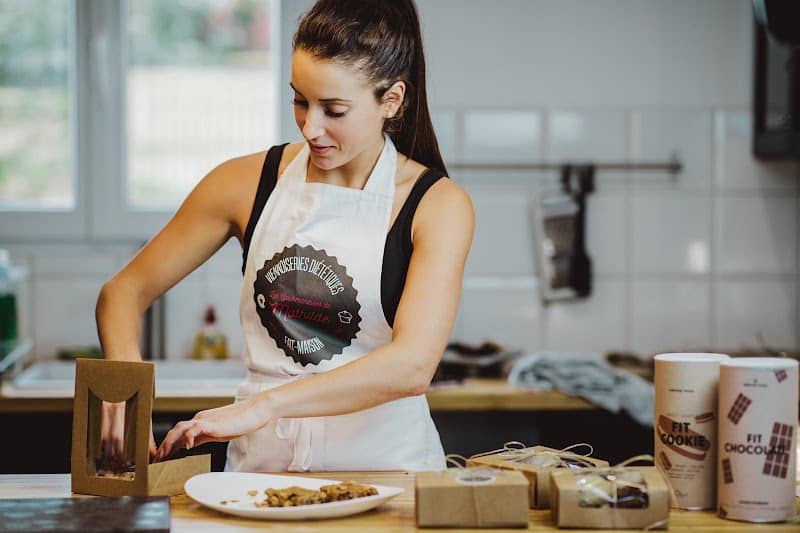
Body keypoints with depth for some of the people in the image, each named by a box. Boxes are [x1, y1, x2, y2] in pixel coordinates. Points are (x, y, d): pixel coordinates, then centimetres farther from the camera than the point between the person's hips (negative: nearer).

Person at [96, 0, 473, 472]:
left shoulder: (437, 205, -4)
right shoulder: (248, 183, 4)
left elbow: (412, 366, -17)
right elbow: (125, 290, 10)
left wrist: (262, 407, -25)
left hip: (385, 465, -2)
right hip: (261, 462, 2)